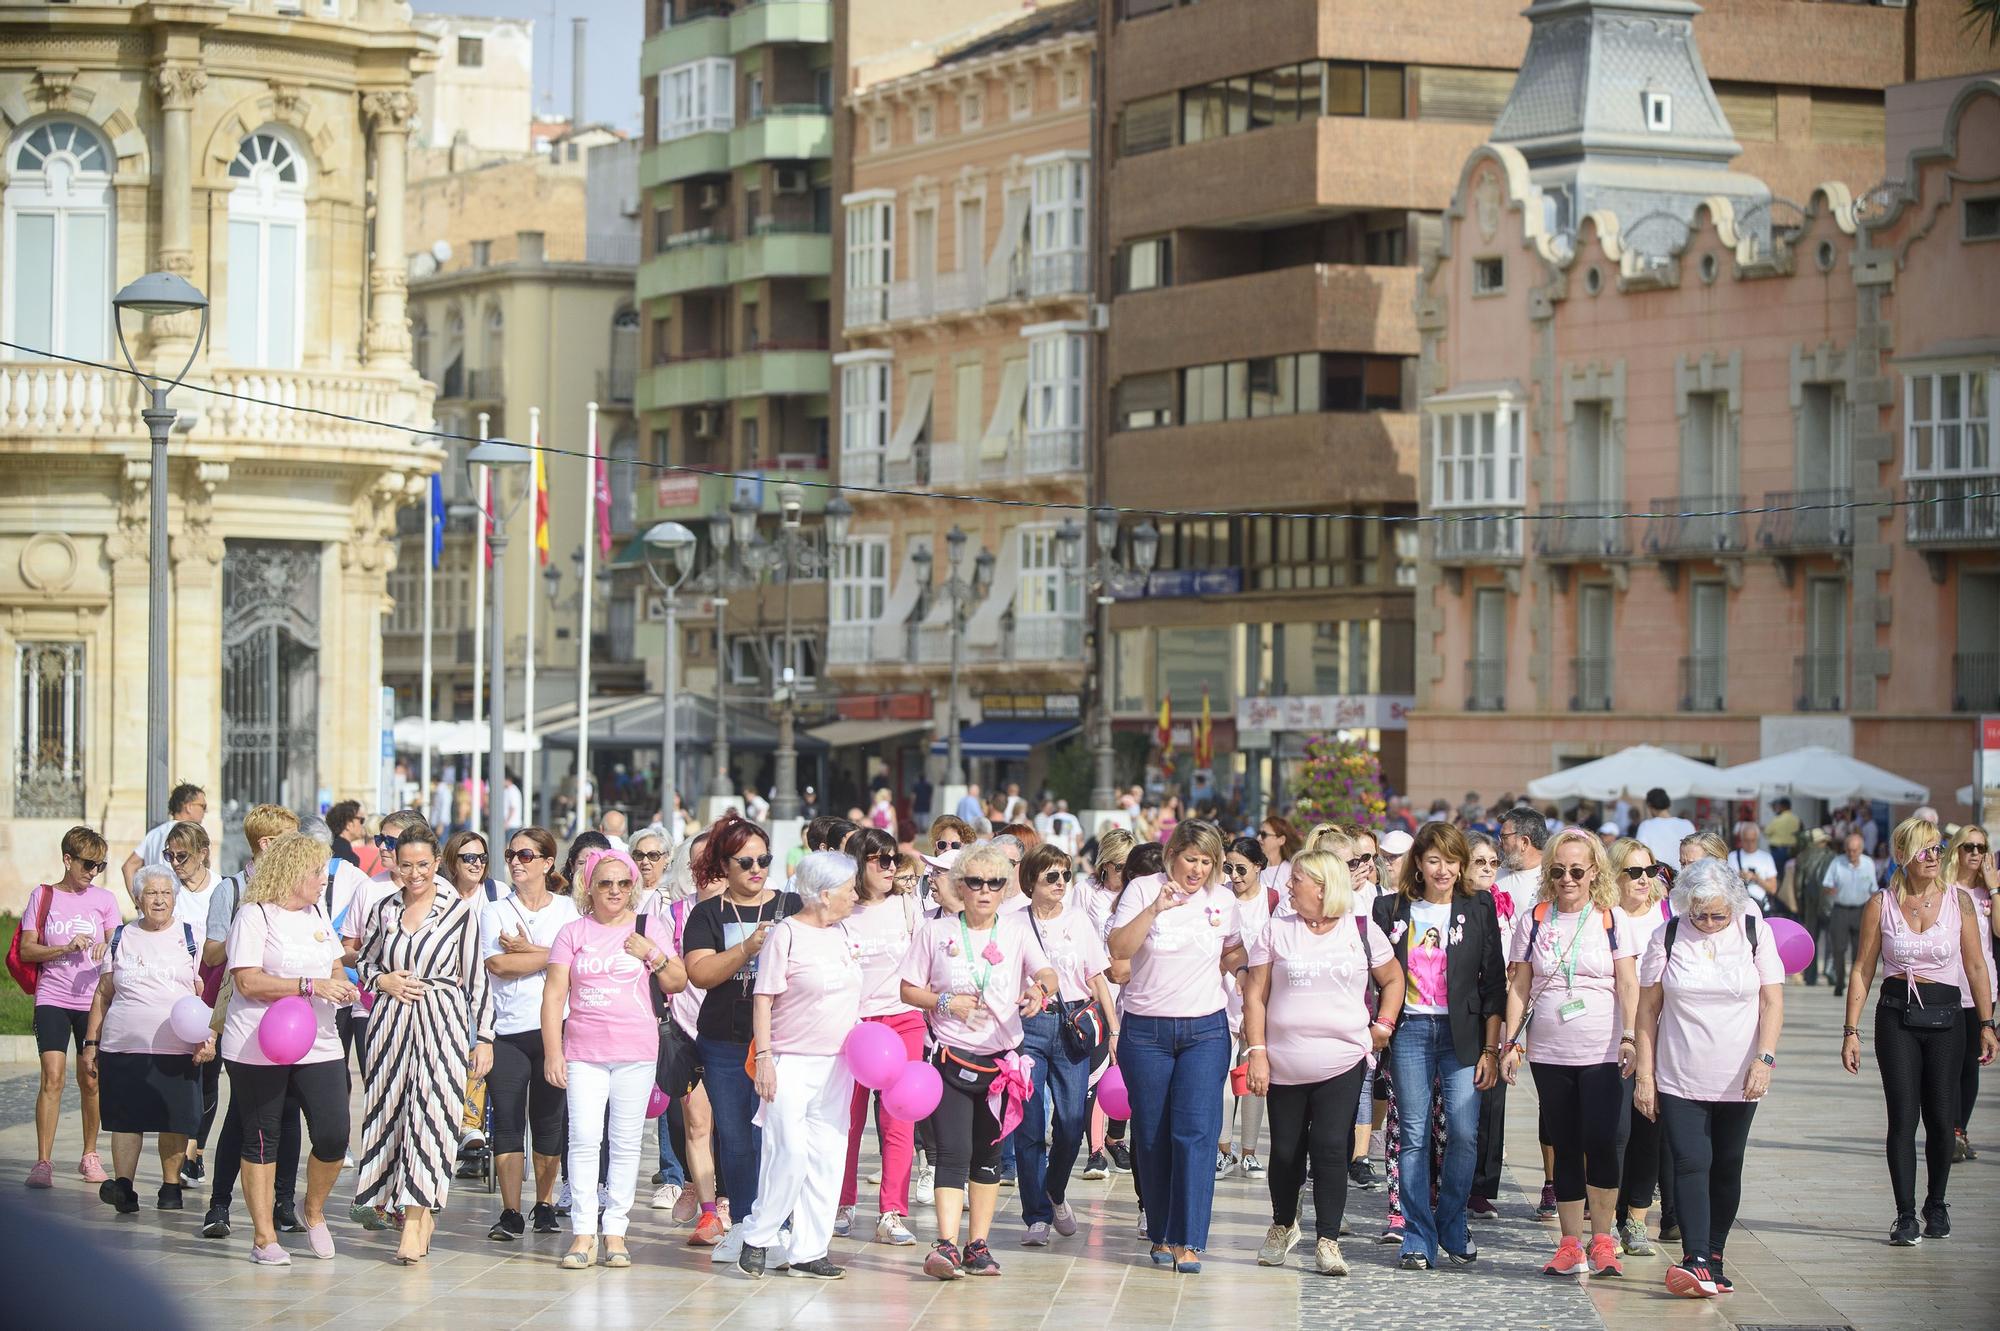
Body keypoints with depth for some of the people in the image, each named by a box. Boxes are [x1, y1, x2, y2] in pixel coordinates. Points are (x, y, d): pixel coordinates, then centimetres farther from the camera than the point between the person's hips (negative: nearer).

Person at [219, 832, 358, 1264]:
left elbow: (335, 965, 24)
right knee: (261, 1140, 3)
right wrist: (310, 986, -20)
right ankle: (264, 1236, 11)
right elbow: (248, 982, -17)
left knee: (334, 1135, -5)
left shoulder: (317, 913, 15)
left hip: (318, 1045, 6)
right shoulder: (254, 916, -8)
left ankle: (313, 1208, 21)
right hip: (258, 1047, -6)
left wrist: (343, 986, 0)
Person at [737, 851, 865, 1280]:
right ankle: (758, 1238, 3)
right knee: (790, 1151, -13)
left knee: (827, 1156, 4)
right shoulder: (786, 934, -9)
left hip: (836, 1063, 7)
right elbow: (763, 1000, -9)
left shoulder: (842, 935, 13)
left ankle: (808, 1251, 9)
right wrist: (764, 1058, -15)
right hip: (791, 1061, -7)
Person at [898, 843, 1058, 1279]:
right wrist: (946, 1002, -12)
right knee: (953, 1152, -13)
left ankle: (977, 1245, 17)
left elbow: (1046, 973, -11)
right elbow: (907, 989, 5)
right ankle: (946, 1244, -21)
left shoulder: (1018, 929, 3)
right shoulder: (936, 931, 1)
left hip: (1001, 1059, 2)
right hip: (951, 1058, -2)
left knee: (988, 1154, 9)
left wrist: (1041, 989, -34)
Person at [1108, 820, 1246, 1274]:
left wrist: (1213, 971, 9)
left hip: (1205, 1031, 1)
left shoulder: (1222, 899, 7)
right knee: (1151, 1137, 4)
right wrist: (1155, 908, -24)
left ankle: (1188, 1242, -11)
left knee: (1195, 1131, -11)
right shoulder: (1143, 890, -2)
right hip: (1146, 1031, -1)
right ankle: (1161, 1235, 19)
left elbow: (1236, 951, 25)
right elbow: (1119, 950, -15)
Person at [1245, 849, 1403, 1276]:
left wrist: (1383, 1025, 5)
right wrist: (1257, 1052, -5)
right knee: (1286, 1151, 8)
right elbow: (1255, 995, 4)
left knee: (1330, 1148, -10)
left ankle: (1328, 1241, -4)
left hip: (1342, 1061, -1)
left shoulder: (1362, 930, 5)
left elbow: (1393, 979, 19)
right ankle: (1282, 1225, 30)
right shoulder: (1277, 931, 5)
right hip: (1285, 1064, 1)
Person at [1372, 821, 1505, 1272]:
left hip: (1462, 1032, -1)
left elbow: (1493, 982, 4)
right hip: (1410, 1031, 1)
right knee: (1413, 1135, -2)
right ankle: (1418, 1239, 3)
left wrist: (1491, 1048, -1)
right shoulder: (1392, 908, 7)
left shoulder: (1479, 909, 4)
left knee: (1464, 1133, -8)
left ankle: (1452, 1227, 12)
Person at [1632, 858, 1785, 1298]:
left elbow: (1772, 1001, -1)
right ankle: (1696, 1261, -21)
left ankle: (1713, 1256, 18)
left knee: (1727, 1168, 8)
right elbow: (1648, 1008, 3)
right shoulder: (1666, 937, 0)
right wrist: (1644, 1075, 0)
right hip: (1679, 1080, -1)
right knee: (1691, 1164, -13)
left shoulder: (1756, 933, 1)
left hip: (1738, 1081, 1)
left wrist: (1764, 1058, -14)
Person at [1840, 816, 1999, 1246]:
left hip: (1945, 1016, 1)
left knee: (1942, 1120, 3)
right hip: (1897, 1015, -1)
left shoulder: (1958, 900, 1)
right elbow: (1862, 969, 2)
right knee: (1903, 1118, -7)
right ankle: (1905, 1217, -4)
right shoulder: (1881, 905, -1)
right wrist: (1851, 1030, -3)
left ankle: (1936, 1206, 24)